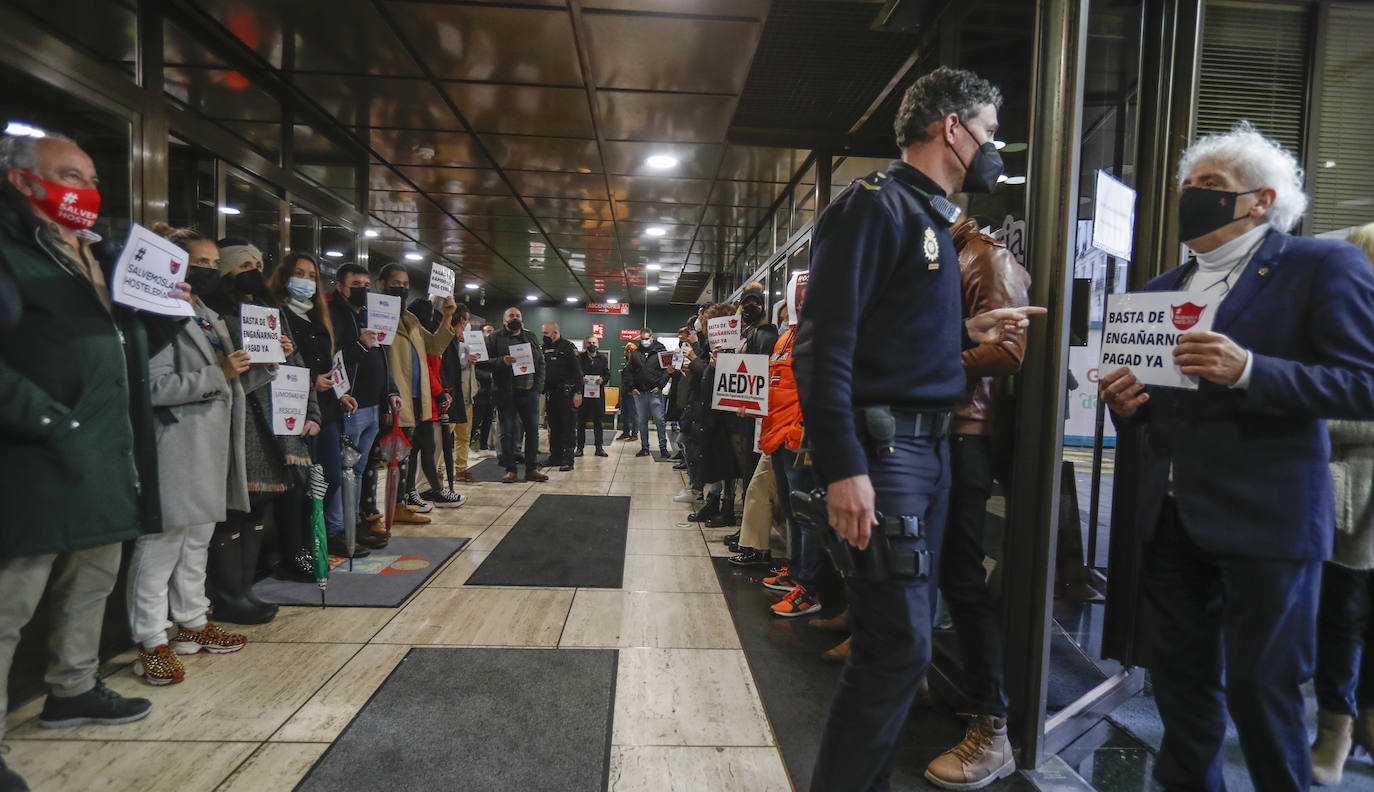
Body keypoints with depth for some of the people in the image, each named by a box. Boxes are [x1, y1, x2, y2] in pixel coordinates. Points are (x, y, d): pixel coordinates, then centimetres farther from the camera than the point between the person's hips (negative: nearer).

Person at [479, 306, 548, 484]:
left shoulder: (530, 337, 15)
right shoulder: (495, 338, 4)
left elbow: (541, 362, 14)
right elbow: (483, 361, -4)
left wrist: (538, 386, 3)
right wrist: (501, 362, -21)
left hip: (529, 392, 3)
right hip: (506, 394, -3)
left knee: (533, 429, 4)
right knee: (507, 431, 2)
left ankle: (532, 469, 13)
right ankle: (510, 470, 10)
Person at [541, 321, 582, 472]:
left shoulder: (568, 347, -5)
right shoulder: (545, 349, 15)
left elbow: (577, 371, -10)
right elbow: (541, 371, 21)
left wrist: (578, 392, -17)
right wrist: (543, 392, 15)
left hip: (565, 393, -7)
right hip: (550, 394, 7)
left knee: (567, 427, -5)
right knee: (554, 427, 11)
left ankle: (567, 460, -5)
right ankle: (555, 457, 18)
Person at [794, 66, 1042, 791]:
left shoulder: (931, 217, 20)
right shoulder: (876, 203, -8)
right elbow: (825, 343, -18)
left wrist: (967, 332, 12)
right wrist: (842, 467, -23)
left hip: (929, 443, 10)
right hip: (882, 446, -10)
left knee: (900, 639, 14)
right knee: (899, 646, -6)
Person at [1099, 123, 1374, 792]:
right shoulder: (1162, 289, 14)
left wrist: (1247, 370, -25)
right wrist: (1125, 403, -4)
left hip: (1265, 518, -5)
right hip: (1170, 517, 6)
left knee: (1260, 688, 5)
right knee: (1180, 680, 15)